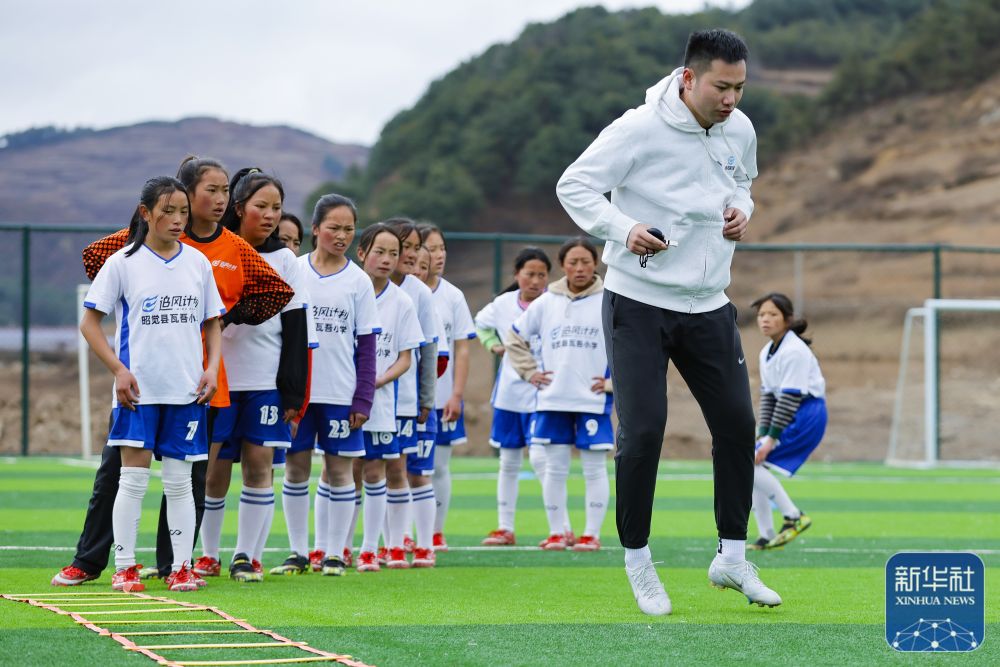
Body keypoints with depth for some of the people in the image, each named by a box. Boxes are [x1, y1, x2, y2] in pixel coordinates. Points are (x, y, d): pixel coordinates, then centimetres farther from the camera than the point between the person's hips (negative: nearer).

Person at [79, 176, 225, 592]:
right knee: (133, 477, -4)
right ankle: (124, 568, 3)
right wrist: (118, 370, -10)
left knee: (180, 481, 5)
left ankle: (181, 568, 9)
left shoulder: (198, 263, 8)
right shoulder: (123, 263, -2)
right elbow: (90, 323, 0)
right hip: (139, 389, -3)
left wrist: (213, 368, 1)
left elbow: (213, 324, 16)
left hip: (187, 390, 3)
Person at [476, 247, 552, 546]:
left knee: (540, 457, -15)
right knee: (508, 462, 11)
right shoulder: (503, 304, 3)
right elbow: (481, 322, 24)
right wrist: (493, 345, 9)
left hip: (543, 392, -5)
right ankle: (505, 528, 20)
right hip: (509, 393, 5)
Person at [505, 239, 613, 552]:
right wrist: (529, 372, 8)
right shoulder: (546, 303, 5)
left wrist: (613, 381, -5)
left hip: (593, 400, -3)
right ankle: (556, 532, 14)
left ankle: (592, 534, 7)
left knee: (595, 469, 1)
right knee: (555, 469, 6)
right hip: (552, 400, 3)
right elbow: (515, 336, 17)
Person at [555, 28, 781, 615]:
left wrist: (742, 210, 0)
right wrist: (624, 228, -28)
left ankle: (733, 557, 17)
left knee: (737, 423, 3)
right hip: (639, 302, -6)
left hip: (708, 306, 6)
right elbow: (574, 185, -13)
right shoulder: (640, 129, -17)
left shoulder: (740, 130, 2)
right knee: (643, 430, -8)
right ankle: (638, 560, 9)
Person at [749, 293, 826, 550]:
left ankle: (794, 518, -10)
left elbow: (789, 397, -20)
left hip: (806, 415, -9)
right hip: (790, 416, 9)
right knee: (753, 466, 3)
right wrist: (762, 434, 1)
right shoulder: (766, 353, 11)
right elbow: (768, 395, 12)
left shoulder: (794, 351, -17)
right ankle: (767, 536, 7)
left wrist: (771, 439, -21)